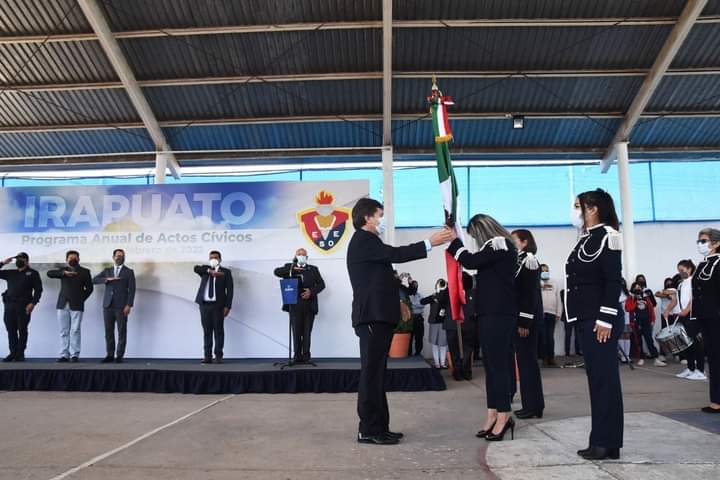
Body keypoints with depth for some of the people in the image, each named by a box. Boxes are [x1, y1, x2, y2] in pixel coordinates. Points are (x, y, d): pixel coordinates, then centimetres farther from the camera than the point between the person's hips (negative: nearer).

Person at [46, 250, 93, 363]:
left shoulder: (84, 271, 8)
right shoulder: (63, 270, 13)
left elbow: (89, 288, 8)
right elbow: (49, 273, -6)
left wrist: (81, 299, 0)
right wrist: (64, 273, -18)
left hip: (76, 305, -2)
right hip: (63, 305, 2)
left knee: (75, 331, -4)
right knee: (64, 331, 4)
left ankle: (75, 355, 0)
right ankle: (64, 355, 7)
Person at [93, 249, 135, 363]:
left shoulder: (129, 272, 5)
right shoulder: (107, 271, 16)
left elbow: (131, 289, -1)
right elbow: (94, 280, 4)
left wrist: (128, 305, -11)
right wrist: (107, 279, -13)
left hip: (121, 306, -3)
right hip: (108, 305, 3)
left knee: (122, 332, -2)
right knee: (108, 332, 4)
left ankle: (120, 356, 3)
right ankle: (110, 355, 10)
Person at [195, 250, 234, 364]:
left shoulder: (225, 272, 5)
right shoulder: (205, 269, 14)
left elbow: (229, 290, 0)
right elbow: (196, 268, -9)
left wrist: (227, 306, -9)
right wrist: (210, 271, -20)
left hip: (218, 305, -3)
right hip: (204, 304, 3)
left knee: (218, 331, 0)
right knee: (206, 331, 5)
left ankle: (218, 356, 4)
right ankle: (207, 356, 9)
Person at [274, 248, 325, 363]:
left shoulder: (313, 269, 15)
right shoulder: (289, 267, 13)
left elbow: (321, 284, 9)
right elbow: (277, 272, -2)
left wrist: (311, 291, -8)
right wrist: (292, 269, -11)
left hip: (309, 305, 1)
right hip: (295, 305, -1)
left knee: (307, 332, 0)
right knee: (296, 332, -3)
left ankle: (306, 356, 6)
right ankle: (297, 356, 2)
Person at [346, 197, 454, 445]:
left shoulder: (368, 242, 23)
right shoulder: (362, 240, -9)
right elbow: (396, 254, -19)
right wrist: (430, 242, -18)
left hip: (378, 316, 10)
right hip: (372, 317, -10)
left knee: (376, 373, 11)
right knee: (371, 373, -7)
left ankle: (378, 427, 17)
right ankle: (369, 430, -2)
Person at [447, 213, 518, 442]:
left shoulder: (500, 245, -11)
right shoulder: (497, 247, 18)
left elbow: (471, 261, -17)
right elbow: (478, 265, 16)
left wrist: (453, 241, -5)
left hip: (499, 314, -10)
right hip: (492, 312, 10)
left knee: (498, 364, -6)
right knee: (491, 363, 9)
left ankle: (504, 415, 0)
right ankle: (493, 414, 14)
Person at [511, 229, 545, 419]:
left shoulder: (529, 261, -11)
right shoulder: (519, 261, 15)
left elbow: (531, 294, -17)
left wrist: (525, 322, -20)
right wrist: (519, 320, 15)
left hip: (527, 318, -9)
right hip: (520, 316, 9)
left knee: (527, 359, -4)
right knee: (525, 359, 11)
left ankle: (533, 406, 3)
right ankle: (532, 404, 17)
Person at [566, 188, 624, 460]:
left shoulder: (607, 236, -8)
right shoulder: (585, 239, 17)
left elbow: (613, 281, -15)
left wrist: (606, 320, -19)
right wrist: (585, 319, 16)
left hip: (601, 321, -9)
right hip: (586, 320, 9)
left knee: (605, 379, -4)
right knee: (596, 379, 10)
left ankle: (607, 443, 3)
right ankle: (602, 442, 17)